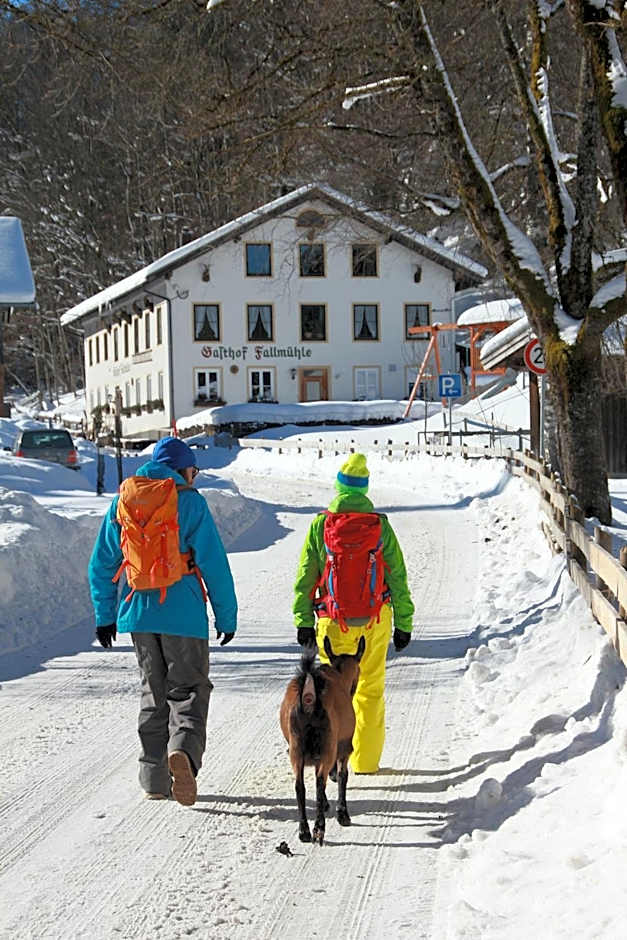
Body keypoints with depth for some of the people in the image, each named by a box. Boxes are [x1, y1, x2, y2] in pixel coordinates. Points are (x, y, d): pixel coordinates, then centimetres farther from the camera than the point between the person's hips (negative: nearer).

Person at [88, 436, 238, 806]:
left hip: (137, 611, 4)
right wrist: (227, 615, -2)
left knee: (154, 692, 16)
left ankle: (155, 778, 14)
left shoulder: (122, 501, 8)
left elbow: (102, 563, 11)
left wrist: (105, 615, 17)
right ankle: (184, 748, -25)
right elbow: (214, 562, -8)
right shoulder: (190, 501, -5)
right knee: (188, 689, 3)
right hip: (182, 612, -4)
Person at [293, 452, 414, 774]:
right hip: (376, 620, 1)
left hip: (335, 619, -1)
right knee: (371, 688, 11)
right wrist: (404, 623, 9)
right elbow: (398, 577, 2)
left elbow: (305, 578, -1)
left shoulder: (320, 525, -2)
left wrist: (304, 621, 6)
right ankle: (366, 760, 17)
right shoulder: (380, 525, -1)